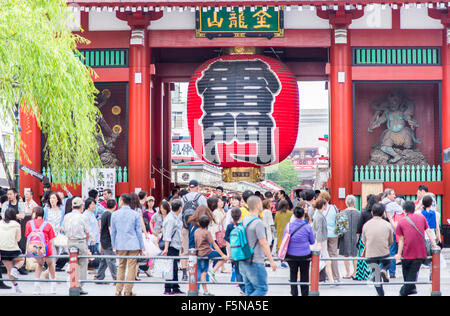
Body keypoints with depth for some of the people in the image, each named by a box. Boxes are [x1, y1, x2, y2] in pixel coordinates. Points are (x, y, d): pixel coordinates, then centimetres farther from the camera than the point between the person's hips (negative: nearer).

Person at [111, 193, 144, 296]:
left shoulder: (115, 214, 2)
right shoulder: (135, 214, -2)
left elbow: (113, 232, 8)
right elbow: (139, 231, 0)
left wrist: (114, 246, 18)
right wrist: (141, 247, 6)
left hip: (120, 245, 2)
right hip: (133, 245, -2)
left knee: (121, 267, 12)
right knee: (132, 267, 2)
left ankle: (118, 291, 11)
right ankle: (128, 291, 2)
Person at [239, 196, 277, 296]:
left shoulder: (244, 220, 9)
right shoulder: (258, 222, -16)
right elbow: (263, 243, -17)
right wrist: (271, 261, -12)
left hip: (243, 261, 8)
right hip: (255, 262, -8)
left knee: (250, 289, 12)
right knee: (262, 288, -2)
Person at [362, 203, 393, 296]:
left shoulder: (366, 225, -1)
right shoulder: (387, 225, -3)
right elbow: (391, 241, 7)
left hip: (370, 254, 0)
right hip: (384, 253, 0)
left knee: (376, 276, 12)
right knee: (387, 263, 30)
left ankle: (381, 293, 10)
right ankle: (384, 270, -1)